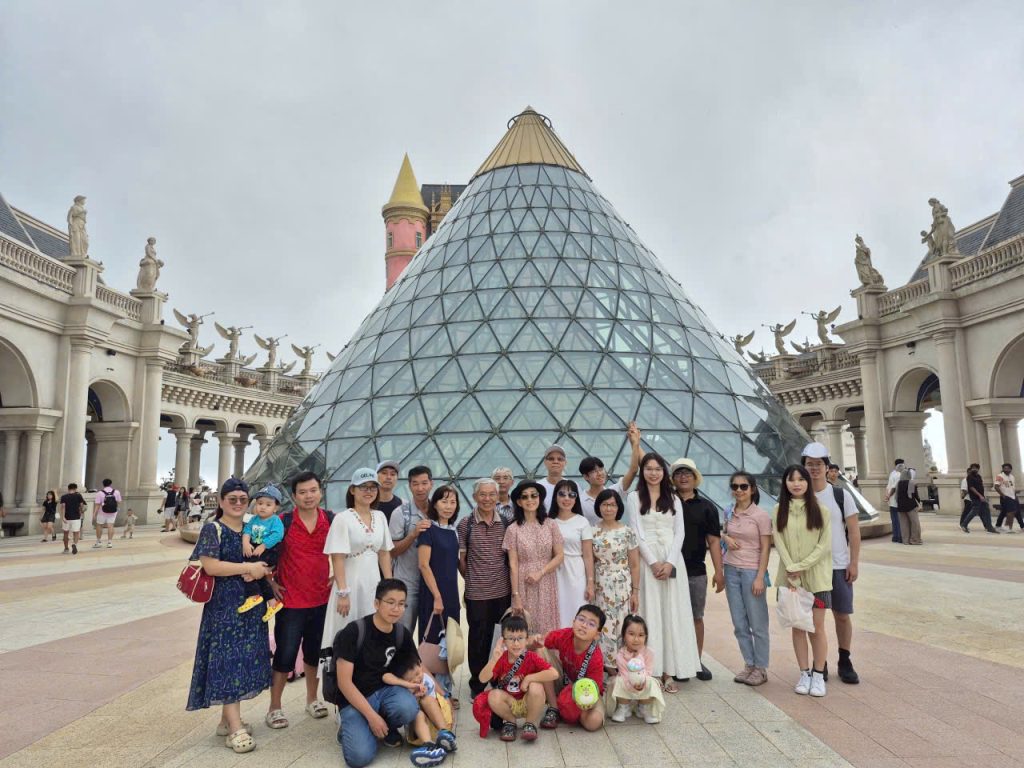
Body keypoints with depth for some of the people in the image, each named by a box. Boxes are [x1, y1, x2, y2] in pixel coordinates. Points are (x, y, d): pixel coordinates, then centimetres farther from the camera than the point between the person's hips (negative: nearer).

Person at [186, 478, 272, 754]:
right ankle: (235, 728, -4)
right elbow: (211, 566, -18)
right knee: (227, 661, -6)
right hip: (224, 605, -6)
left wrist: (261, 571, -5)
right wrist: (248, 568, -17)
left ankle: (227, 719, 23)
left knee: (243, 660, 10)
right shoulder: (213, 530, -7)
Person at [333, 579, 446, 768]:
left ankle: (388, 728, 4)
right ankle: (349, 726, 7)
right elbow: (344, 682, -18)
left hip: (385, 690, 4)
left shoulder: (402, 634, -2)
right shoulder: (353, 632, -18)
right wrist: (372, 716, -21)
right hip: (354, 700, -4)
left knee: (408, 708, -31)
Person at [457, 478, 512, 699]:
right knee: (478, 637, 7)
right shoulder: (466, 523, -4)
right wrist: (472, 579, 8)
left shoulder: (505, 523, 4)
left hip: (502, 589, 2)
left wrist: (510, 580, 9)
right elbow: (460, 558, 2)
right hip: (477, 591, -2)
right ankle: (477, 684, 23)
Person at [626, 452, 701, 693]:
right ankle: (651, 671, 3)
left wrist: (670, 562, -9)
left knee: (673, 614, 2)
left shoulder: (673, 499, 12)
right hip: (647, 560, -3)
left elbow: (680, 533, 5)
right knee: (650, 613, -2)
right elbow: (636, 533, -3)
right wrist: (653, 562, -12)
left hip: (672, 560, 3)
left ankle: (669, 672, 8)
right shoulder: (634, 497, 4)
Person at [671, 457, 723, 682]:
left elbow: (713, 540, 3)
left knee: (696, 617, 10)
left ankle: (697, 661, 22)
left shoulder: (706, 507, 6)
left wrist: (719, 571, -3)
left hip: (696, 572, 1)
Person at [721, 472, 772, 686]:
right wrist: (726, 537, -2)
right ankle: (749, 665, 23)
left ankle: (761, 668, 16)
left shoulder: (761, 516, -8)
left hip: (752, 571, -5)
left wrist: (760, 577, -13)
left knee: (757, 624, 3)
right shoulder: (729, 513, 6)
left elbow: (765, 548, -8)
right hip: (731, 570, 5)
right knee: (739, 624, 10)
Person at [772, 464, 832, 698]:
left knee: (817, 627, 1)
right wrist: (792, 571, -13)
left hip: (816, 576, -2)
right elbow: (779, 542, -2)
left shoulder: (820, 510, -2)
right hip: (790, 578, 2)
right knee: (797, 626, 8)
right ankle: (804, 673, 19)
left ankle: (818, 675, 15)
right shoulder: (779, 511, 3)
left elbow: (825, 544, -6)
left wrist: (801, 567, -13)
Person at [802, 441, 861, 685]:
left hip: (839, 566, 0)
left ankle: (845, 662, 21)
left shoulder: (841, 495, -1)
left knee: (842, 615, 6)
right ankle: (820, 663, 19)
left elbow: (854, 531, 0)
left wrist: (854, 563, -5)